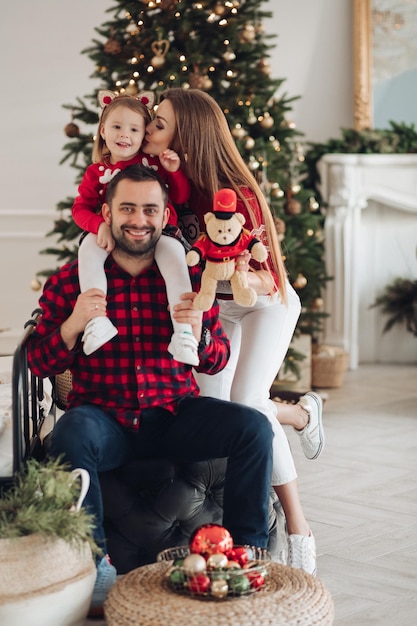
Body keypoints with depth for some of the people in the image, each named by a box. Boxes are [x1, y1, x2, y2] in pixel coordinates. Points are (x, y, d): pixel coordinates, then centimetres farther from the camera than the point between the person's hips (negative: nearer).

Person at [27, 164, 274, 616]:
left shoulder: (189, 277, 7)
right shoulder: (70, 281, 3)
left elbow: (218, 362, 9)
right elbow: (38, 365, 2)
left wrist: (199, 335, -15)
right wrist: (72, 326, -18)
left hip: (173, 415, 2)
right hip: (104, 421, -2)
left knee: (254, 427, -19)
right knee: (71, 434, -35)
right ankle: (94, 563, -20)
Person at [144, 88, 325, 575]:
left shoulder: (235, 196, -30)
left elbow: (268, 279, -26)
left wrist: (244, 278, -48)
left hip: (266, 303, -6)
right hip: (215, 305, 6)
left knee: (247, 404, -21)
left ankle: (299, 529, -7)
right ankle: (303, 413, 23)